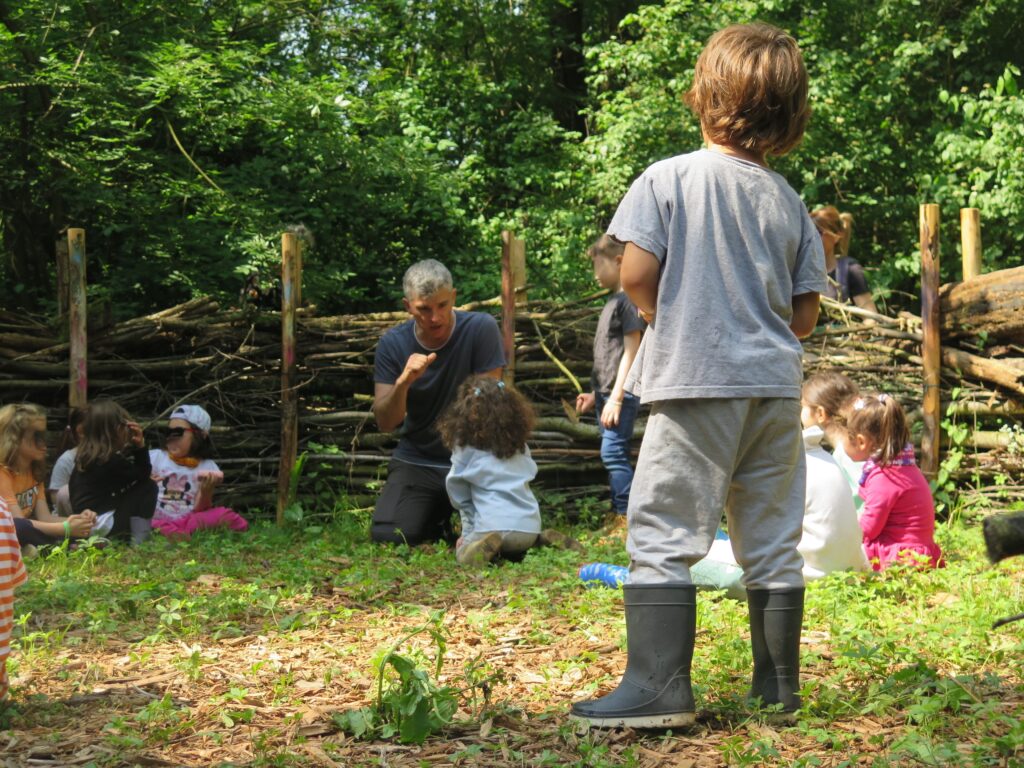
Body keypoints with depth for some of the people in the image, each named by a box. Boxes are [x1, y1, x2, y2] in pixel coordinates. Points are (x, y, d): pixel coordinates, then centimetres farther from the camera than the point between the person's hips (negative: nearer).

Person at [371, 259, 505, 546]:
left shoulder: (481, 329, -12)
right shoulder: (393, 344, -4)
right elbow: (385, 422, -8)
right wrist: (403, 382, -27)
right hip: (416, 461, 2)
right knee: (387, 536, -17)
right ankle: (435, 516, 16)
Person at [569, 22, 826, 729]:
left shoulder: (669, 178, -5)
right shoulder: (789, 201, 7)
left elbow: (636, 276, -10)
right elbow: (805, 317, 8)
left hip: (698, 382, -5)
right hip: (776, 385, 5)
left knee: (663, 534, -1)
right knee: (773, 541, 11)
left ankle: (659, 688, -5)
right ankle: (779, 684, 18)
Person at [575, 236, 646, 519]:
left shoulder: (627, 300, -10)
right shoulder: (612, 302, 18)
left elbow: (630, 352, -16)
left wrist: (616, 398, -19)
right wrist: (595, 395, 23)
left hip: (621, 394, -10)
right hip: (606, 394, 10)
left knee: (612, 452, -16)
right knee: (614, 455, 10)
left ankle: (628, 514, -16)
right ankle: (620, 516, 14)